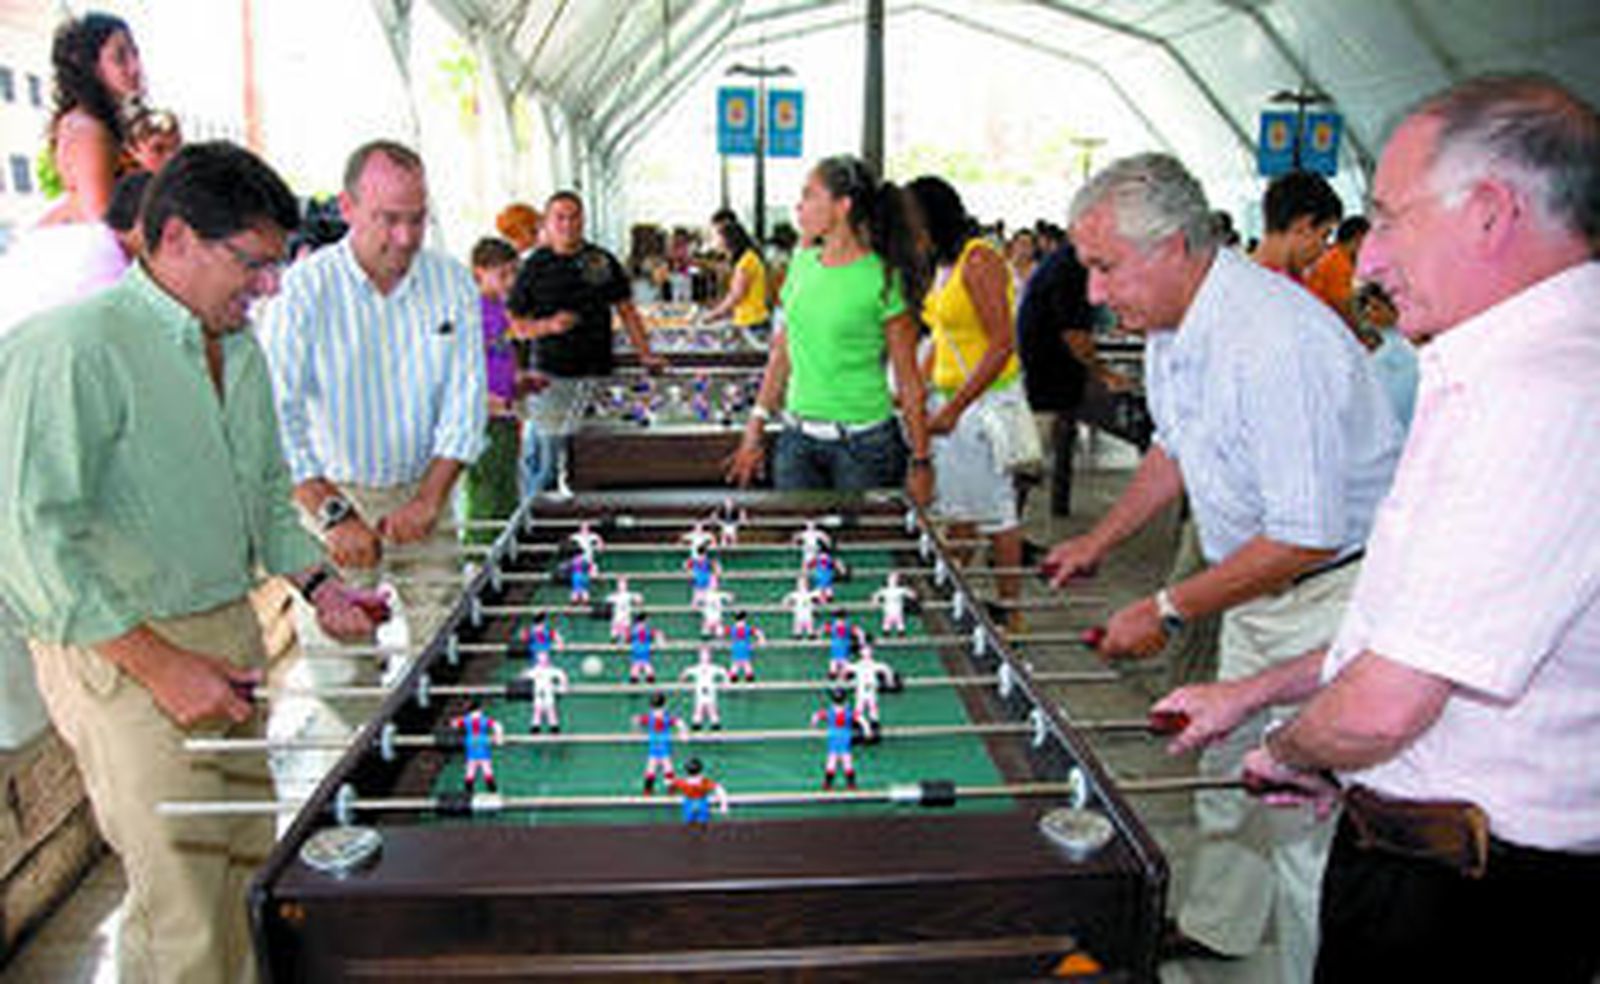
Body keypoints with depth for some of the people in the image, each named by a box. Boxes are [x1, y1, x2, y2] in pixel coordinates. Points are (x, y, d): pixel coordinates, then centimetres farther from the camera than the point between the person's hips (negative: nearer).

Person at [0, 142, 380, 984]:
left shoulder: (238, 346, 11)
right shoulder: (72, 348, -17)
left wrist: (317, 584, 7)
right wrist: (160, 663, -22)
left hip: (229, 634, 8)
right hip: (122, 658, -8)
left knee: (248, 863, 17)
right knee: (183, 913, 0)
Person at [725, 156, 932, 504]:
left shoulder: (884, 279, -9)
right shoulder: (802, 262, 6)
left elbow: (908, 382, -7)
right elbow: (781, 351, 12)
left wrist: (921, 462, -7)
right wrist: (755, 429, 11)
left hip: (863, 445, -4)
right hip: (796, 440, 5)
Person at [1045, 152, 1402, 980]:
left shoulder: (1276, 343, -30)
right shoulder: (1170, 326, 0)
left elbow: (1307, 538, -30)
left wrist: (1168, 611, -23)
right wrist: (1101, 539, 15)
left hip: (1336, 592, -9)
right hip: (1256, 582, 9)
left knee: (1306, 817, -2)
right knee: (1229, 767, 21)